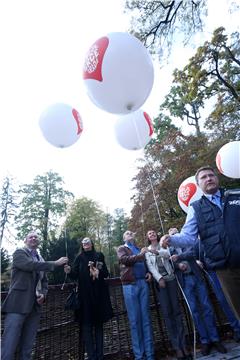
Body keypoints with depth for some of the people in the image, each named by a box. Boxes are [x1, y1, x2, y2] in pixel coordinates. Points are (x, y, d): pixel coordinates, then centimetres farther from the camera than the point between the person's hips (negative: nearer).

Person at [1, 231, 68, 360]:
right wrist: (56, 263, -20)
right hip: (18, 304, -6)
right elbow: (31, 265, -21)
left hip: (34, 306, 6)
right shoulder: (19, 253, -2)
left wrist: (43, 294, 1)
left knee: (27, 348, 11)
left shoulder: (41, 260, 17)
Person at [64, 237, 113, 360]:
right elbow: (75, 275, -2)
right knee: (87, 324, -1)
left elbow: (106, 274, 5)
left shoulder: (99, 256, 7)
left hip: (99, 293, 1)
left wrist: (101, 268, -16)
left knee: (99, 323, 8)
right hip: (85, 294, -1)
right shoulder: (79, 258, 7)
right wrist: (69, 271, -24)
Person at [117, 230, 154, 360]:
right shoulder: (121, 249, 7)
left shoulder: (139, 249, 21)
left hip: (143, 283, 4)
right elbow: (124, 260, -12)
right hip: (130, 285, -4)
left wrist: (148, 272, 9)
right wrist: (140, 255, -22)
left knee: (146, 318, 6)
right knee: (134, 320, 2)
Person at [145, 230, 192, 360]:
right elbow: (150, 266, -1)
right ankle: (177, 347, 4)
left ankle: (183, 345, 5)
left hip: (171, 279, 1)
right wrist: (159, 278, -15)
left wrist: (158, 252, -29)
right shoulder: (147, 251, 10)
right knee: (167, 312, -2)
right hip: (159, 280, 0)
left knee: (177, 310, 0)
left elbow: (168, 254, -10)